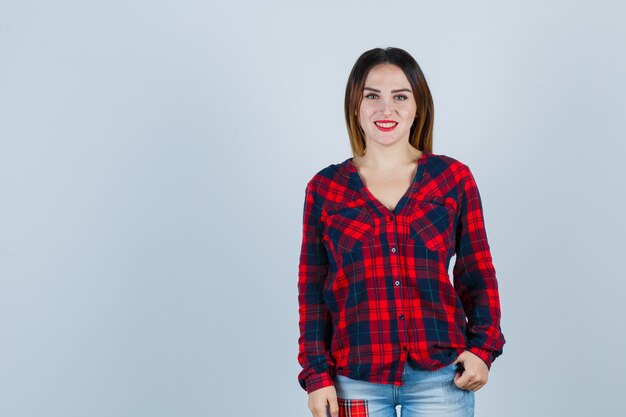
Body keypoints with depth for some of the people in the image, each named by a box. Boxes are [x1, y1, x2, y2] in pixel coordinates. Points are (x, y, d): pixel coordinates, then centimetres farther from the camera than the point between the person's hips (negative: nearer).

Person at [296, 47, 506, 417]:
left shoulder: (454, 177, 3)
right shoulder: (324, 188, 4)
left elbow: (477, 274, 8)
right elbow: (312, 289, 7)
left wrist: (482, 347, -3)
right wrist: (316, 373, 2)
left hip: (439, 376, 0)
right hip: (355, 380, 0)